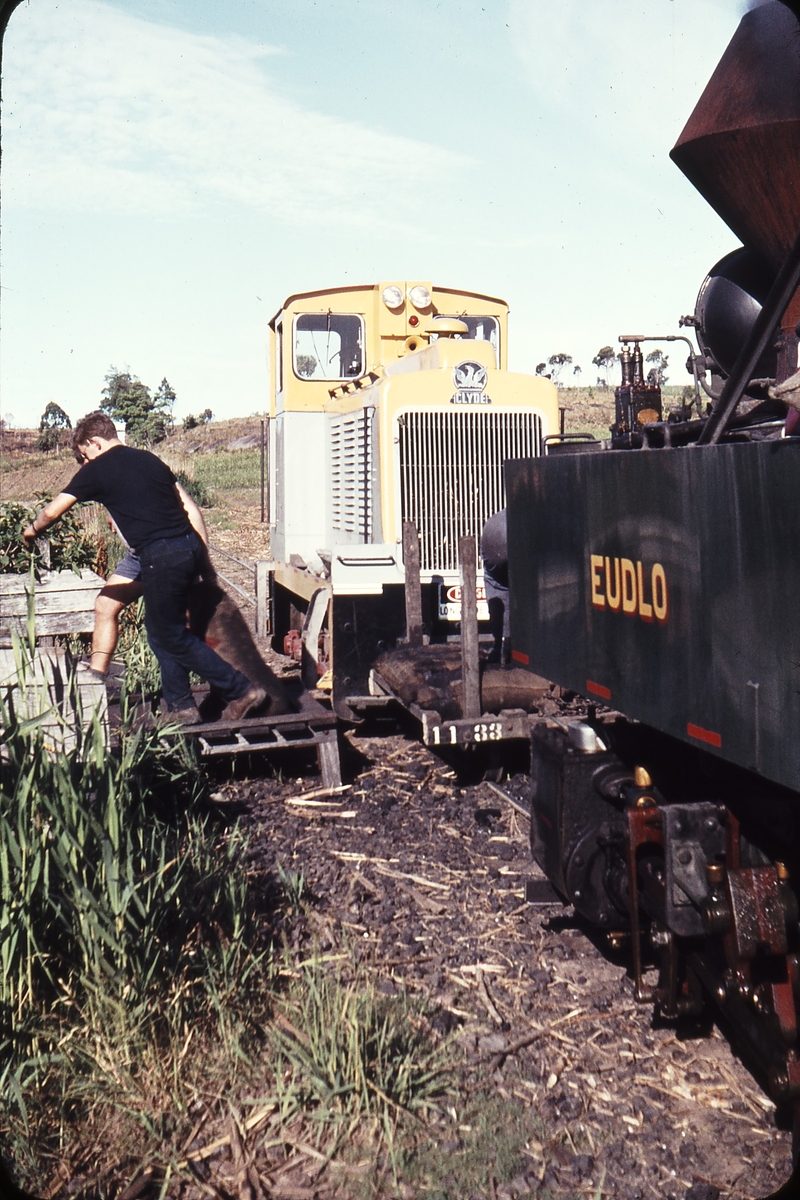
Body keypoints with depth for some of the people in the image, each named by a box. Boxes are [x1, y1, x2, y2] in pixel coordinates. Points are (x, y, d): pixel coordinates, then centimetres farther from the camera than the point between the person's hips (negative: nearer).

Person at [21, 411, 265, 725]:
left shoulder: (96, 470, 1)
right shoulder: (149, 459, 18)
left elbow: (52, 511, 6)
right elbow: (188, 508, 17)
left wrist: (31, 530, 27)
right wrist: (203, 557, 20)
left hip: (161, 557, -8)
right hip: (190, 546, 8)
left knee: (173, 637, 5)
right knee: (160, 628, 19)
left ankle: (242, 690, 4)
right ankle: (180, 706, 23)